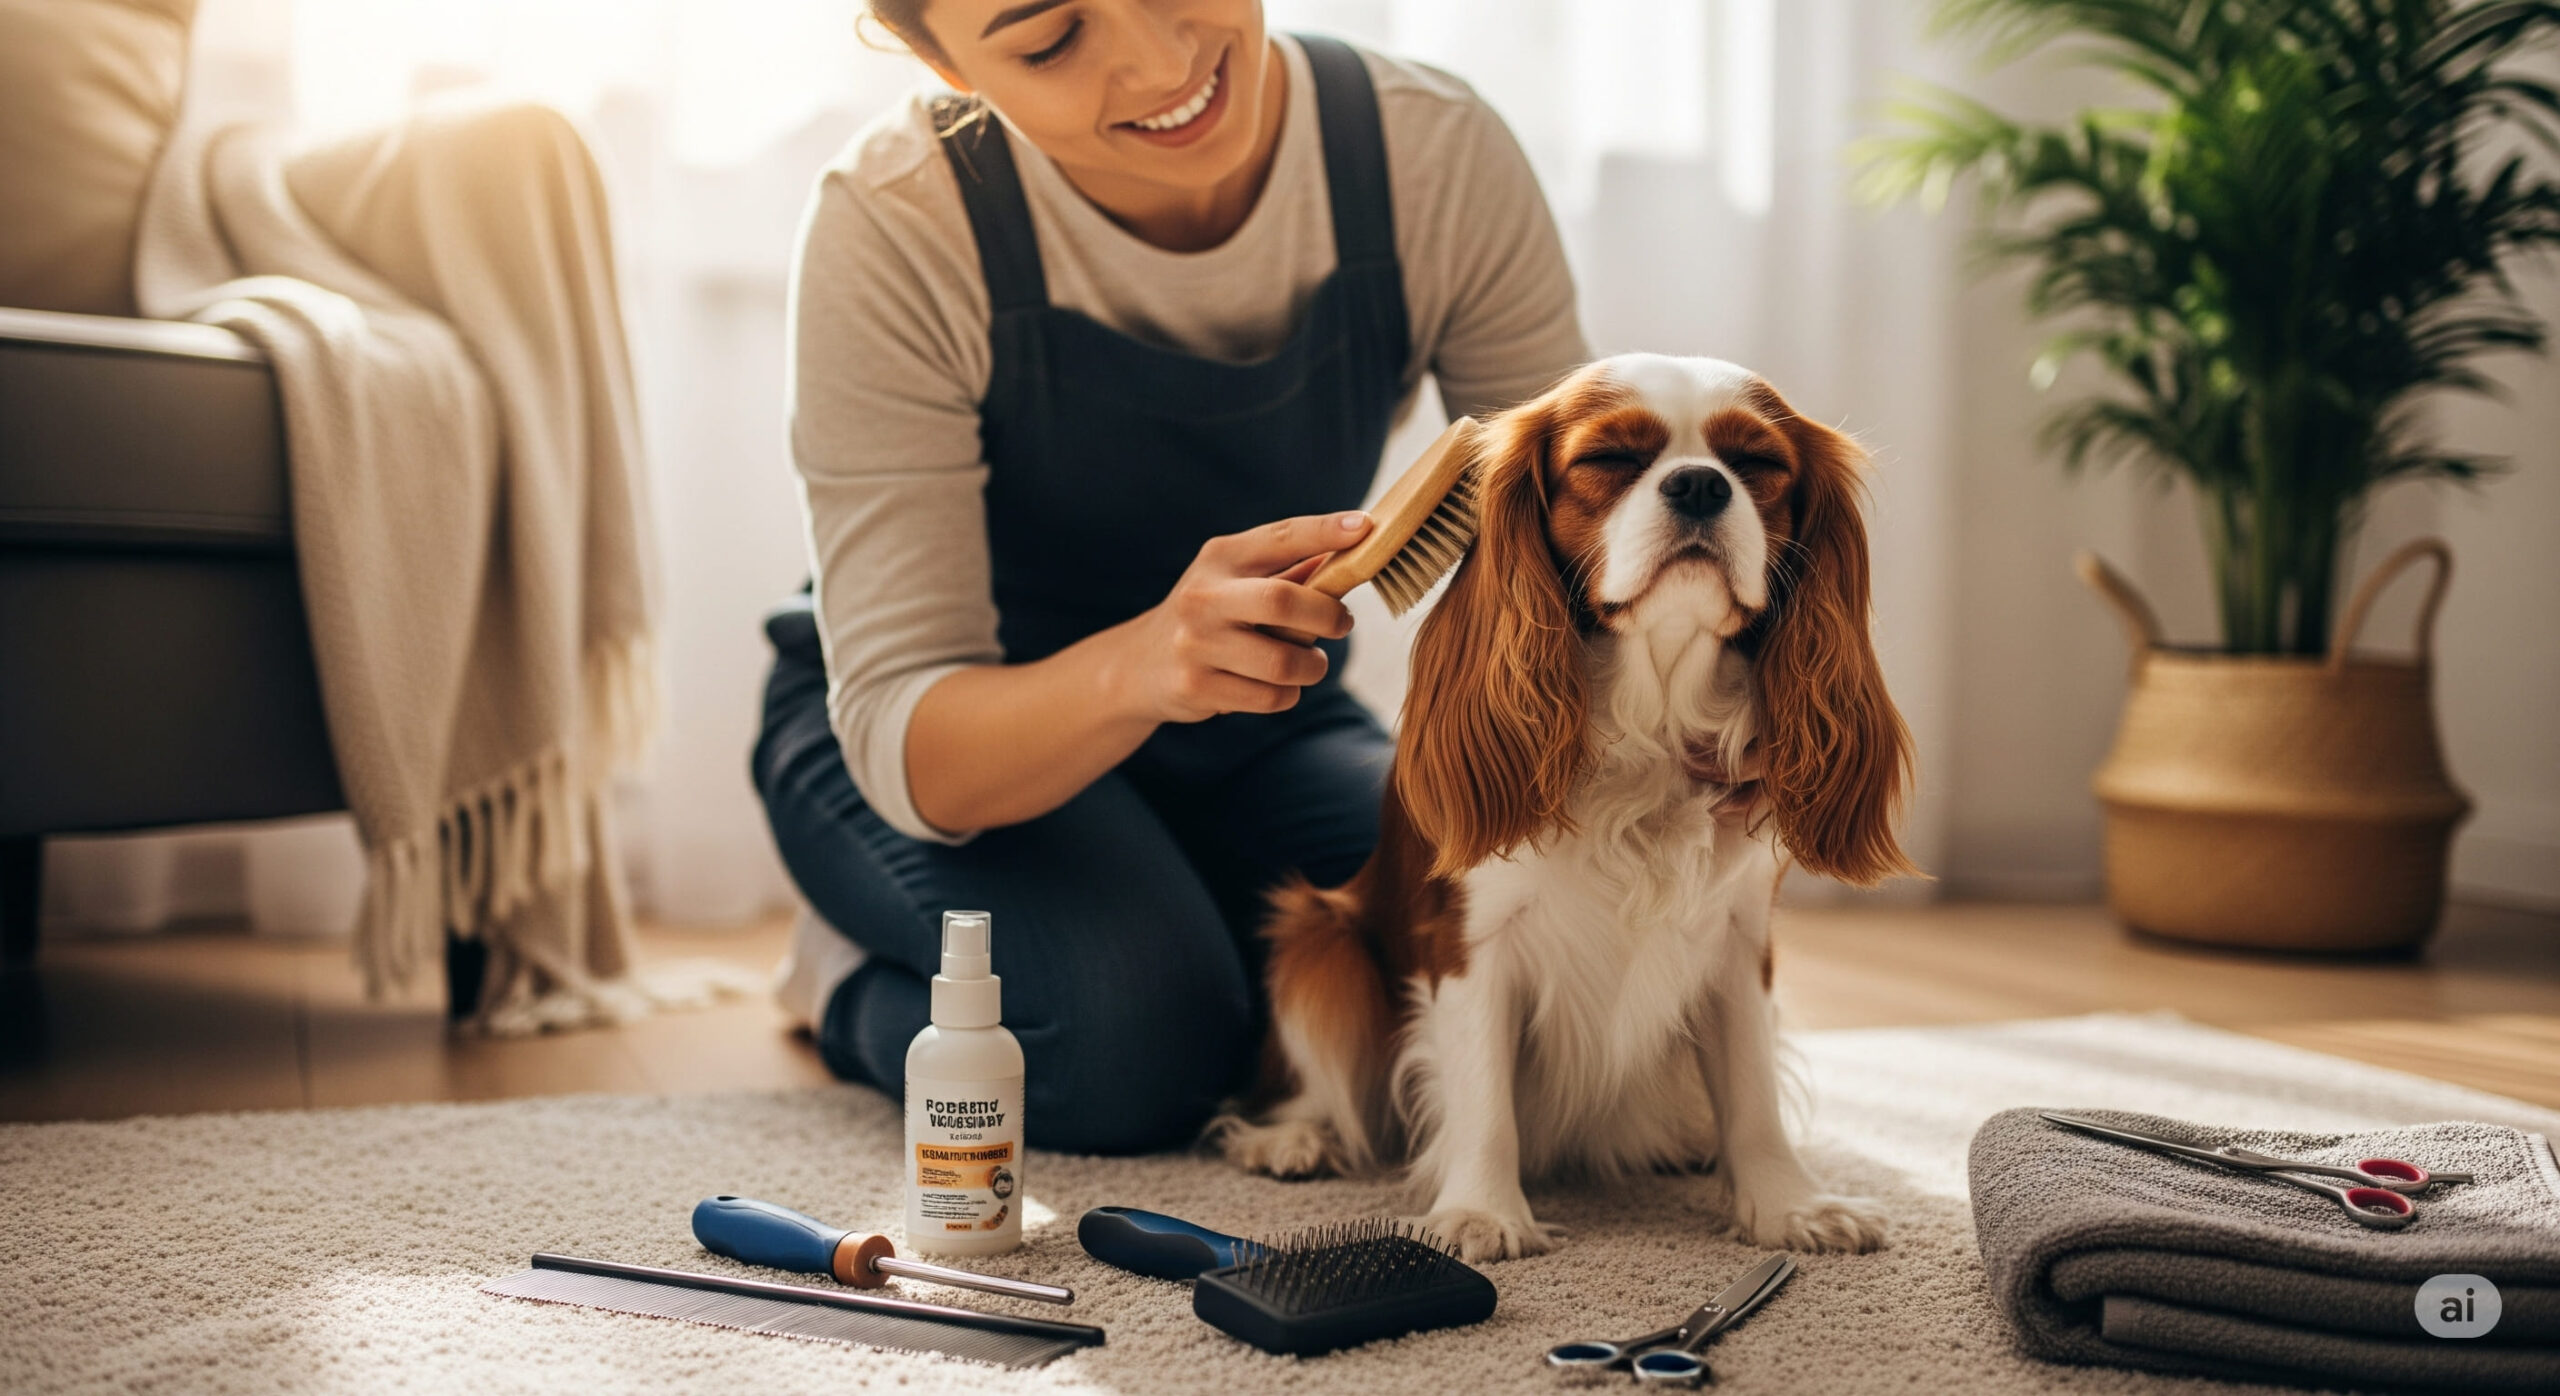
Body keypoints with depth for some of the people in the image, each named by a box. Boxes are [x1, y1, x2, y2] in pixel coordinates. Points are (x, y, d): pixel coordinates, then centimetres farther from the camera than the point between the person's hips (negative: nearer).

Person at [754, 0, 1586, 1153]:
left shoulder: (1435, 156, -20)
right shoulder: (894, 228, -27)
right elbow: (906, 745, -30)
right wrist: (1137, 667, -50)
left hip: (1260, 732, 3)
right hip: (973, 744, -3)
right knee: (1141, 1038, -31)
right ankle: (853, 984, 4)